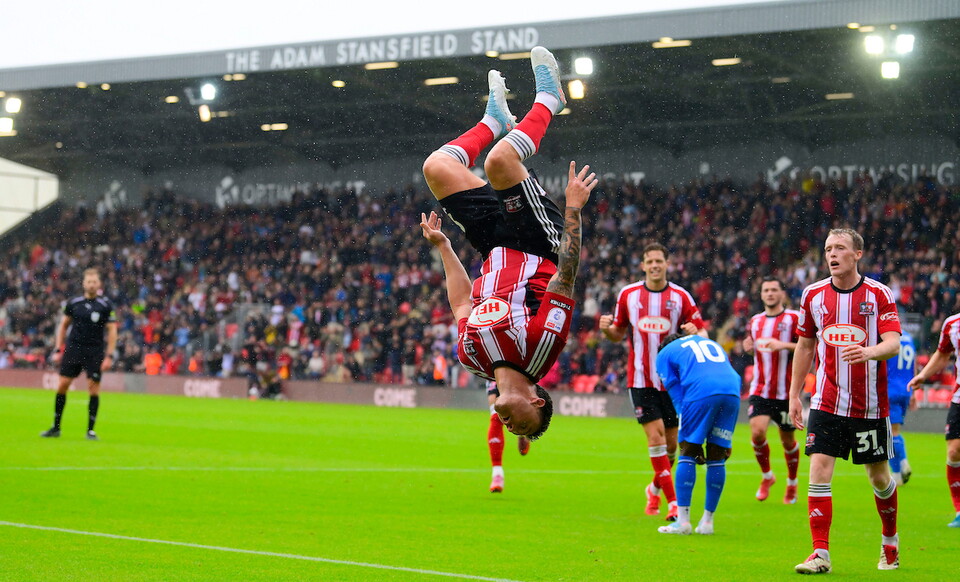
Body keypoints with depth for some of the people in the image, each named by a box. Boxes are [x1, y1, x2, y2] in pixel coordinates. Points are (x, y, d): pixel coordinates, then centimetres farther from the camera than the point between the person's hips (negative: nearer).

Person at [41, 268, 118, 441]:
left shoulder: (106, 305, -2)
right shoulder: (73, 303, 4)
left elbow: (112, 331, -1)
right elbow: (63, 325, 13)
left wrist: (109, 356, -8)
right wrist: (58, 350, 7)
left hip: (95, 352, -2)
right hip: (73, 349, 2)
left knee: (94, 388, -5)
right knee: (62, 386, -1)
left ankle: (90, 430, 4)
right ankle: (56, 428, 11)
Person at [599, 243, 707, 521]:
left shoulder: (681, 297, 0)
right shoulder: (628, 294, 3)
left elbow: (703, 333, 1)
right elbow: (618, 333, 12)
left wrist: (695, 334, -22)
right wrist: (607, 328, -11)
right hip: (641, 380, -1)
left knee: (671, 443, 5)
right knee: (655, 437, -12)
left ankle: (655, 488, 32)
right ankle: (673, 501, -10)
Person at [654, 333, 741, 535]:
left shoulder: (665, 354, 24)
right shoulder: (712, 344, 37)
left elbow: (677, 394, 15)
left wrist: (696, 443, 11)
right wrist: (728, 439, 27)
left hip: (700, 393, -4)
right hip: (732, 392, 4)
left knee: (687, 453, 7)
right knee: (717, 457, 12)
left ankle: (683, 520, 4)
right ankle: (707, 521, 15)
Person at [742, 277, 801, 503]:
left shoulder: (794, 318, -4)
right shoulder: (755, 321, 12)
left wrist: (783, 345, -22)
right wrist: (748, 346, 6)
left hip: (786, 392, -3)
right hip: (760, 390, 3)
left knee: (787, 440, 6)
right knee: (757, 432, -15)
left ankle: (792, 483, 28)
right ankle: (767, 476, 9)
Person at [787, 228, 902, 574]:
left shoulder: (878, 294, -5)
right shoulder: (813, 295, 4)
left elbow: (893, 342, -13)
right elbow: (805, 345, 15)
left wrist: (869, 352, -36)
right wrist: (794, 395, 13)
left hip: (870, 406, -2)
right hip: (826, 402, 2)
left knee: (879, 477, 9)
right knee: (819, 470, -12)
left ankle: (890, 540, 34)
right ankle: (820, 554, -9)